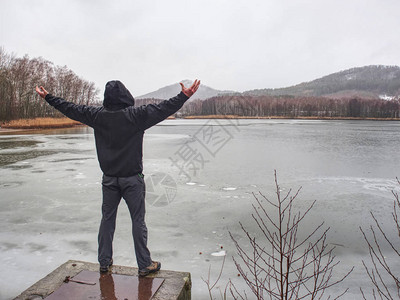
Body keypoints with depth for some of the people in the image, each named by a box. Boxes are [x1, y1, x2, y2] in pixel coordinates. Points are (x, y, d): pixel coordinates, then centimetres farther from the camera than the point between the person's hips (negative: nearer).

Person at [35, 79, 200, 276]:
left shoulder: (97, 115, -2)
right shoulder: (136, 115, -13)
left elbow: (71, 109, 10)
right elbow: (163, 109, -13)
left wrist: (48, 97, 25)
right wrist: (184, 96, -7)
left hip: (109, 178, 4)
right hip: (132, 178, -3)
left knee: (107, 218, 16)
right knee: (138, 220, 4)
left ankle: (104, 262, 28)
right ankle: (144, 265, 13)